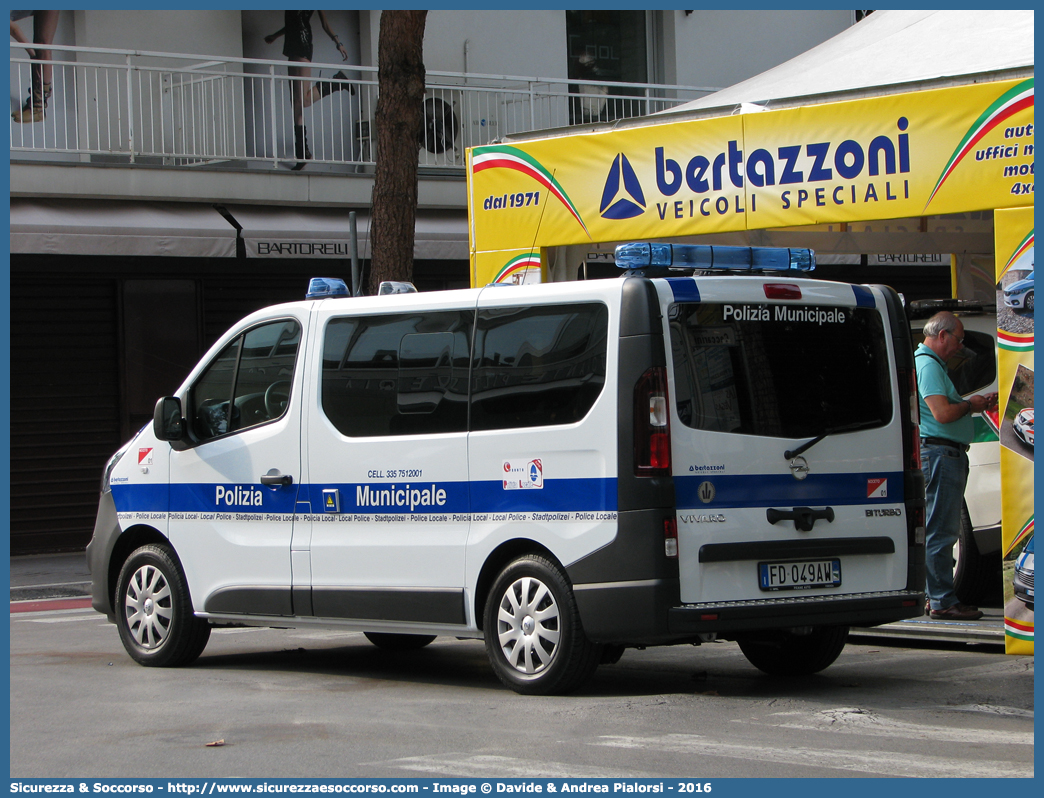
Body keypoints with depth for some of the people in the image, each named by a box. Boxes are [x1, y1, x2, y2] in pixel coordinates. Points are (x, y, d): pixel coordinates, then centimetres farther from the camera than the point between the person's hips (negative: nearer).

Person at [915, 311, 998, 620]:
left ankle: (936, 595, 20)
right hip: (940, 453, -12)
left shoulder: (933, 364, 21)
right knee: (941, 531, -9)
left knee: (940, 529, 14)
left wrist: (978, 403, 15)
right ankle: (942, 601, -8)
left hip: (948, 454, 12)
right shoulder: (928, 365, -14)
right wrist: (970, 405, -8)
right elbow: (942, 413, -24)